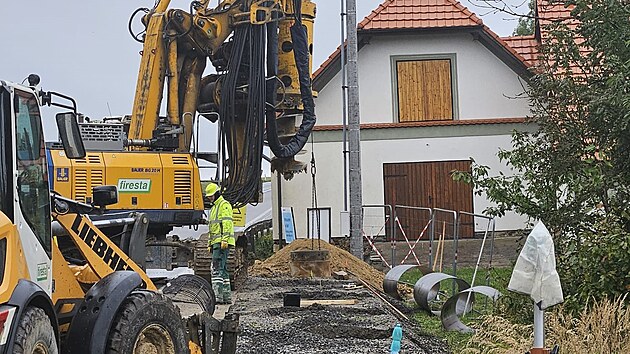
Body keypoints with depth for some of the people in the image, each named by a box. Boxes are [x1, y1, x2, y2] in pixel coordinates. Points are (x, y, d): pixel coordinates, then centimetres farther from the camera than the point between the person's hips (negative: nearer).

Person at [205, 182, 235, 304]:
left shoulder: (224, 205, -6)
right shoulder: (214, 207, 25)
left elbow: (227, 223, -17)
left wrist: (225, 239, -25)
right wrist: (210, 243, 23)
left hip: (222, 243, -10)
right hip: (216, 242, 10)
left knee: (217, 267, -16)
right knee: (222, 268, 10)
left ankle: (218, 295, -19)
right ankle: (227, 296, 13)